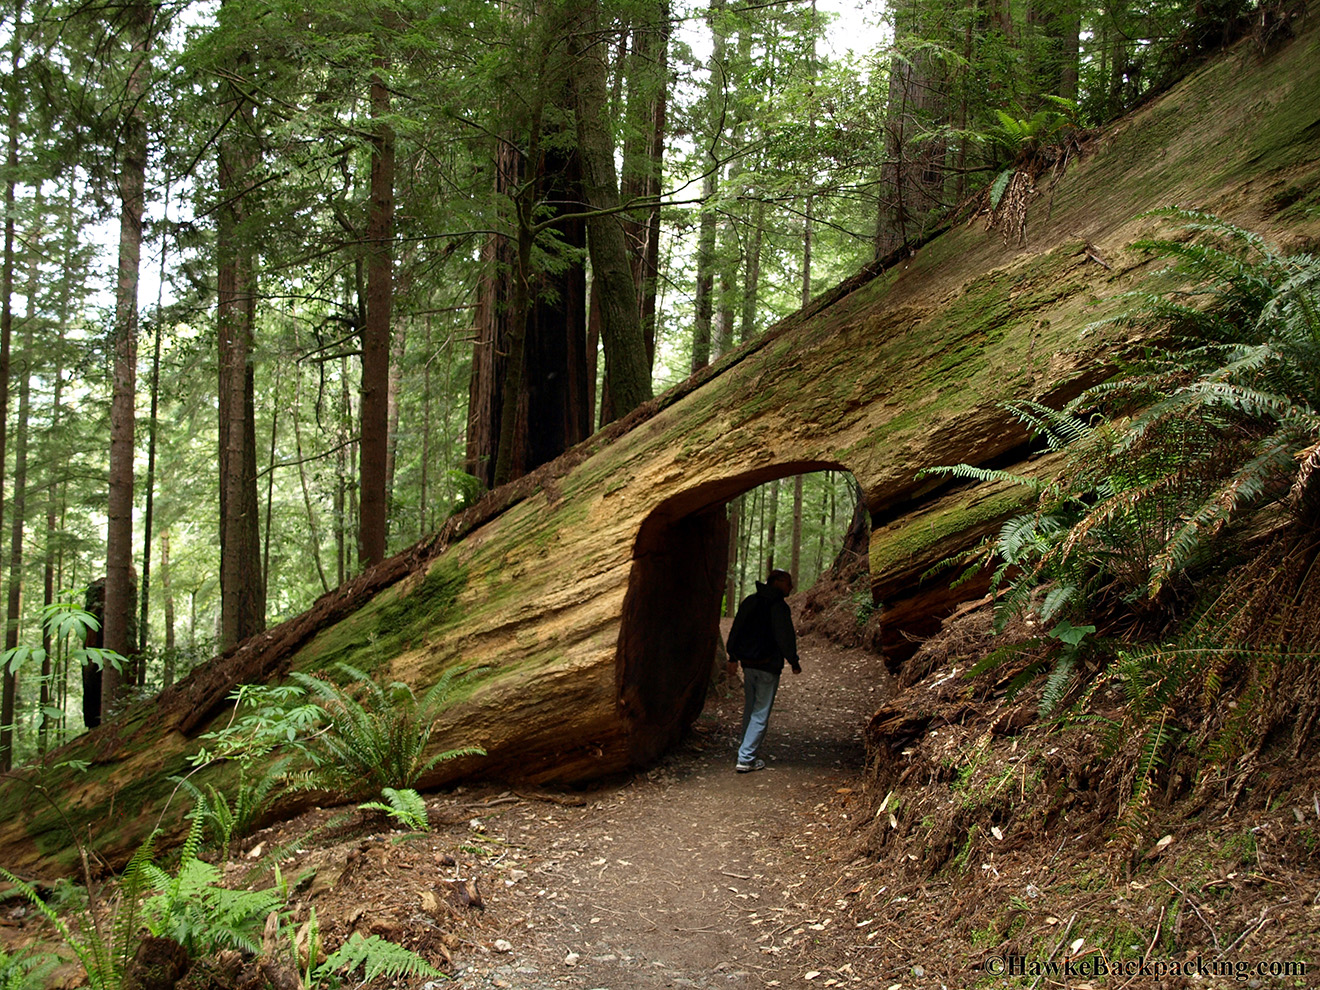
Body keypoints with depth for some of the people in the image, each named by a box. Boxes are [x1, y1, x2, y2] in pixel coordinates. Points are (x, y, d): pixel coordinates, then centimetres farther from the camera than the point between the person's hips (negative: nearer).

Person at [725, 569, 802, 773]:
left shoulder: (749, 601, 9)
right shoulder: (779, 607, -13)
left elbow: (736, 630, 13)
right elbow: (785, 638, -14)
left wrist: (733, 657, 19)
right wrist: (795, 663, -3)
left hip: (748, 664, 7)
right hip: (768, 666, -7)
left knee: (749, 709, 19)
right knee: (761, 713, -2)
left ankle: (745, 750, 25)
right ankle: (745, 759, -4)